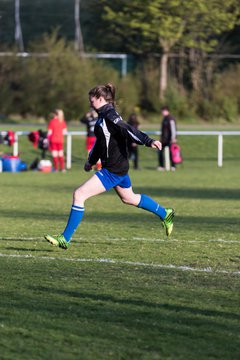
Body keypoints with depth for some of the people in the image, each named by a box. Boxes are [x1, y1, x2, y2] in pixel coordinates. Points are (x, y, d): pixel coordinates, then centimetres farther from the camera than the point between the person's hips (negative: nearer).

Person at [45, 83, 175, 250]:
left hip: (113, 170, -11)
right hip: (119, 166, 11)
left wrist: (149, 141, -40)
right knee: (129, 198, 29)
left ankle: (65, 239, -10)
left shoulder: (110, 116, -17)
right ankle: (165, 214, 43)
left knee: (79, 194, -13)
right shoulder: (103, 116, 13)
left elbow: (129, 130, -29)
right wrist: (91, 160, 34)